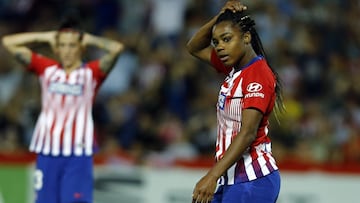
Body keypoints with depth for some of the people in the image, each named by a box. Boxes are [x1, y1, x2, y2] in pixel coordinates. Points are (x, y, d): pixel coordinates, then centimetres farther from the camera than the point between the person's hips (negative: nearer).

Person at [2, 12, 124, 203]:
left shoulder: (91, 72, 0)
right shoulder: (46, 68, 7)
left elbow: (116, 48, -17)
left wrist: (89, 39, -2)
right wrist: (46, 36, 6)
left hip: (78, 153, -3)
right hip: (47, 151, 3)